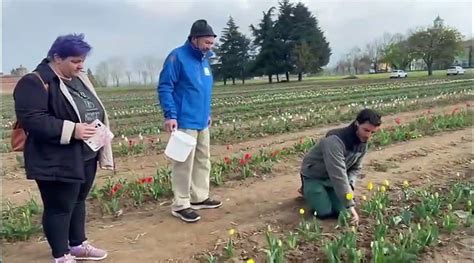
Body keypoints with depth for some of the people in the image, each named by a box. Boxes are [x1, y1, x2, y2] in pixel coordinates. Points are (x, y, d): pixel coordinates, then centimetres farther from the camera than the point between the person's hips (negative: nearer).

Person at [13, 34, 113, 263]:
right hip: (57, 161, -8)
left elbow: (93, 110, 22)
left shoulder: (78, 79, 12)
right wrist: (72, 130, -27)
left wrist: (96, 128, 5)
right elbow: (31, 120, -23)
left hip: (85, 156, 8)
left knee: (78, 201, 19)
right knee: (59, 207, 4)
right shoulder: (35, 82, -15)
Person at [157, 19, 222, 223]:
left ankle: (200, 197, 27)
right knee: (184, 163, -5)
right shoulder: (177, 57, -12)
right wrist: (170, 115, -22)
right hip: (185, 122, -9)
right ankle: (180, 205, 5)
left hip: (202, 121, 9)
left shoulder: (204, 59, 14)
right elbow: (164, 88, -15)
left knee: (203, 161, 14)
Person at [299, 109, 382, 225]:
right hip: (314, 176, -6)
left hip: (332, 178, 7)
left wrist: (350, 185, -19)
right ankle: (307, 190, 14)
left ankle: (325, 192, 23)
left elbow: (356, 168, 3)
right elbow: (338, 176, -40)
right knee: (325, 213, -14)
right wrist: (350, 206, -40)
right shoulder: (335, 141, -37)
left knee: (341, 211, -6)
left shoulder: (363, 143, -10)